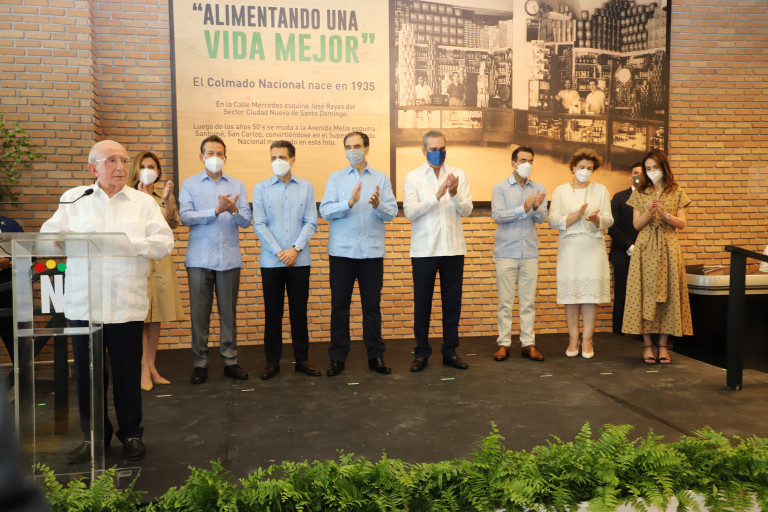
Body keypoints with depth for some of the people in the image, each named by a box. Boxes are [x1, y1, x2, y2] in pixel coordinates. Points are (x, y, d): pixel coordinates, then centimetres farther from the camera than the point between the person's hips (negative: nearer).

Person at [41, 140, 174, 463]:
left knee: (128, 374, 6)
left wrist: (128, 242, -16)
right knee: (87, 374, 9)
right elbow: (48, 234, 7)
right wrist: (65, 240, -15)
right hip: (82, 304, 1)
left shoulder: (143, 202, 7)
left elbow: (164, 243, -3)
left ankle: (131, 434, 23)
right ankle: (93, 436, 25)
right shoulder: (73, 199, 10)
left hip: (127, 305, -1)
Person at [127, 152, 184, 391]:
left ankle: (152, 367, 18)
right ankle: (144, 370, 1)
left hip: (161, 261, 4)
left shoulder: (164, 197, 13)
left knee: (156, 317, 9)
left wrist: (167, 200, -15)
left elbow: (173, 223, 0)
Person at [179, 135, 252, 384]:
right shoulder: (190, 184, 7)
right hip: (199, 259, -1)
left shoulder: (237, 185, 11)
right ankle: (200, 362, 11)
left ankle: (230, 360, 15)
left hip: (229, 258, 1)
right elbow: (185, 216, -6)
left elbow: (246, 220, 2)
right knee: (199, 312, 1)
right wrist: (216, 211, -17)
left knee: (229, 311, 6)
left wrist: (234, 210, -19)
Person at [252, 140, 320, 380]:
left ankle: (302, 358, 17)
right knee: (272, 312, 5)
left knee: (299, 310, 6)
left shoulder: (306, 187, 5)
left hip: (299, 259, 0)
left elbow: (311, 222, 1)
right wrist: (279, 252, -9)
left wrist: (296, 248, -11)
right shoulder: (261, 188, 4)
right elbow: (259, 224, -1)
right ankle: (272, 360, 16)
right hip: (271, 260, 0)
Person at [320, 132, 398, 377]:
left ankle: (376, 356, 15)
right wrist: (350, 202, -20)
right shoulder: (336, 178, 7)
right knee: (339, 304, 3)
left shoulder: (381, 179, 9)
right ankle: (338, 357, 12)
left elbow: (391, 213, -1)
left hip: (372, 251, 0)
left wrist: (378, 205, -22)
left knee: (372, 305, 5)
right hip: (341, 251, 0)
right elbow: (325, 211, -5)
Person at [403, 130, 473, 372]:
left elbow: (467, 210, -2)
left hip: (453, 248, 2)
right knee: (422, 303, 5)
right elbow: (410, 212, -11)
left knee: (452, 302, 8)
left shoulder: (458, 174, 6)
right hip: (424, 250, -2)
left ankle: (450, 351, 19)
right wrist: (437, 195, -21)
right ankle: (421, 353, 16)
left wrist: (454, 194, -22)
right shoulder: (413, 177, 1)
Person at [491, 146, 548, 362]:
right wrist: (524, 208, -21)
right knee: (505, 301, 0)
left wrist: (536, 207, -21)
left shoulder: (539, 189, 10)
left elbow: (542, 218, 0)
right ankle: (504, 343, 7)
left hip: (530, 253, 3)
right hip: (506, 252, -2)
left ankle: (528, 343, 10)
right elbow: (497, 215, -11)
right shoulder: (500, 188, 2)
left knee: (528, 301, 4)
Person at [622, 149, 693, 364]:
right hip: (645, 249, 0)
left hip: (668, 248, 0)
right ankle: (647, 344, 6)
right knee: (645, 294, -2)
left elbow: (682, 224, 3)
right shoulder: (640, 193, 8)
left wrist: (665, 214, -14)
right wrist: (649, 213, -14)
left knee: (667, 295, 0)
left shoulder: (676, 192, 7)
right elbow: (637, 225, 3)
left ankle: (663, 344, 9)